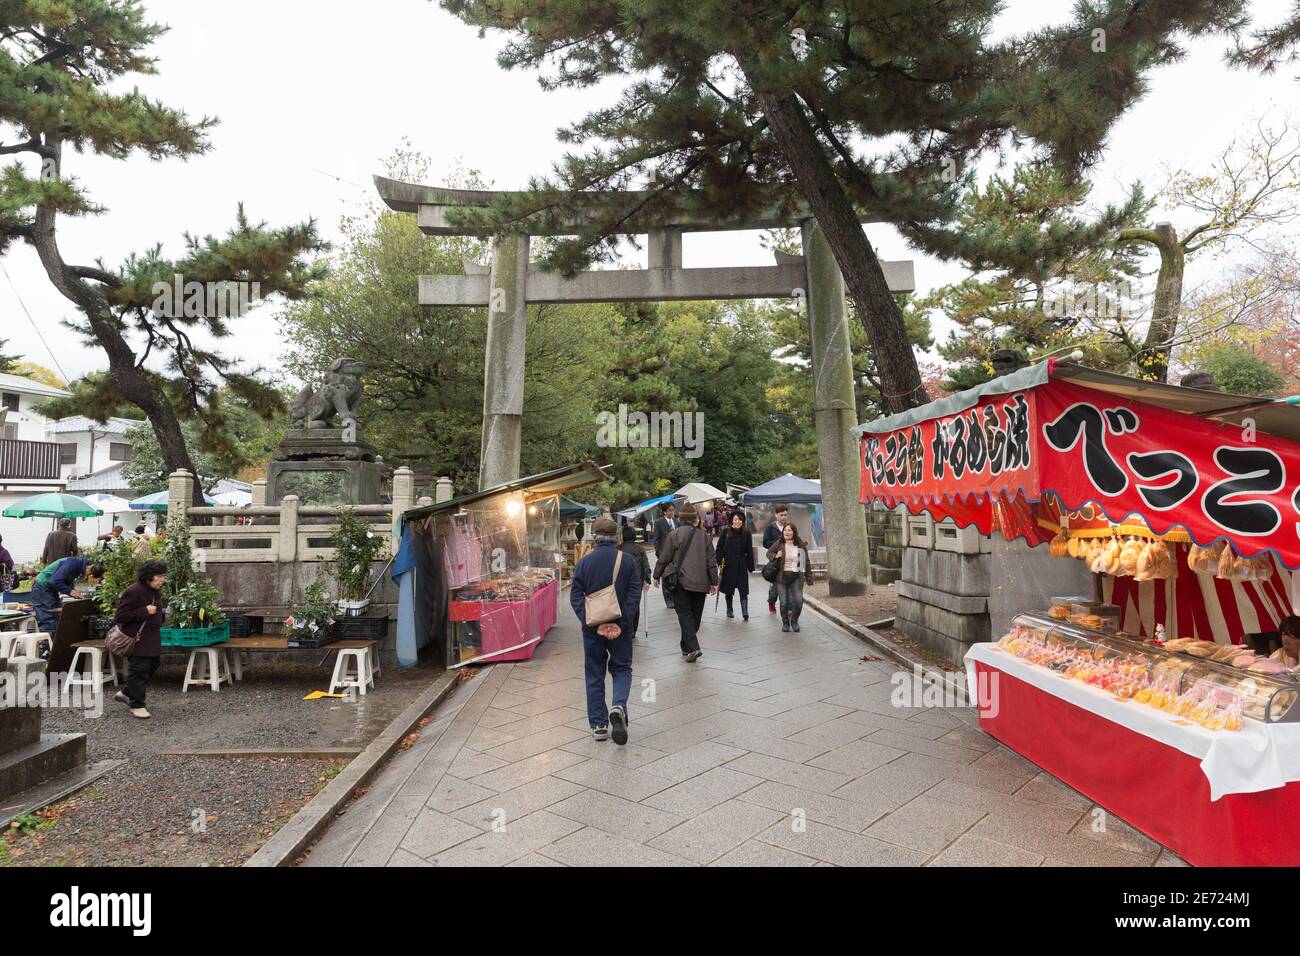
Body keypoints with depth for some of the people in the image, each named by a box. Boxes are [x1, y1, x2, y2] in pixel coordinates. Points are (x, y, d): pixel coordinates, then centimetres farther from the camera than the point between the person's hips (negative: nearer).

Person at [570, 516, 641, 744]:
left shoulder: (584, 563, -4)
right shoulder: (627, 562, -4)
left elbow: (576, 597, -9)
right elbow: (635, 593, -10)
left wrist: (593, 623, -12)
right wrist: (620, 623, -13)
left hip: (592, 629, 0)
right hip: (620, 628, 0)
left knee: (594, 675, 12)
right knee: (622, 669, 15)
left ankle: (598, 725, 13)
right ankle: (618, 706, -12)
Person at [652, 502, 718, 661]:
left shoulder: (674, 535, -4)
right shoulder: (704, 536, 5)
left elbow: (664, 558, -3)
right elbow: (712, 561, 6)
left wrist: (657, 576, 10)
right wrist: (714, 582, 13)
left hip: (680, 582, -3)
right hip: (700, 583, 3)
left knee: (684, 614, -2)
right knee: (695, 615, 14)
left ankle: (692, 648, -15)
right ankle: (687, 647, 23)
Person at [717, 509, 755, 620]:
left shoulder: (746, 533, 2)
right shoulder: (725, 531, -1)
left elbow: (749, 551, 4)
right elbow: (719, 547, 0)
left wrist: (750, 566, 2)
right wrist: (720, 561, -7)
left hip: (742, 565, 0)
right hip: (728, 564, 0)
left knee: (743, 590, -6)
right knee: (728, 589, 10)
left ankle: (745, 611, -8)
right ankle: (729, 610, 24)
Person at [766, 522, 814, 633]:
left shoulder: (801, 546, 1)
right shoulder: (779, 544, -2)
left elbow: (807, 563, 9)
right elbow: (769, 552, 13)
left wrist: (809, 578, 7)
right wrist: (775, 556, -9)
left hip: (796, 578, 0)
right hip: (782, 577, 0)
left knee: (799, 601, -9)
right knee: (784, 603, -1)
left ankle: (794, 621, 18)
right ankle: (785, 622, 23)